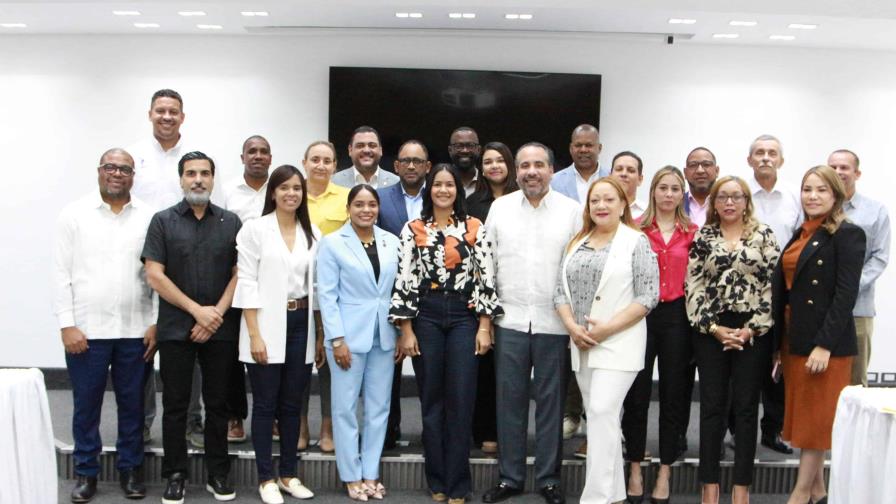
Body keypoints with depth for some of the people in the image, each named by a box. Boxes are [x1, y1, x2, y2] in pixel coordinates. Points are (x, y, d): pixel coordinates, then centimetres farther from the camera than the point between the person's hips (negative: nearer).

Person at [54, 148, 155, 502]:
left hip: (135, 330, 1)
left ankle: (130, 469, 23)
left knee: (132, 403, 9)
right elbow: (62, 274, -1)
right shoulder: (74, 215, 1)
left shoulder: (149, 217, 3)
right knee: (86, 404, 8)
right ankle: (86, 472, 23)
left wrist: (155, 323, -1)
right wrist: (67, 324, -7)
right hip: (86, 330, -1)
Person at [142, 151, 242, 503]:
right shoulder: (163, 221, 2)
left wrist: (217, 313, -9)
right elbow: (154, 276, -5)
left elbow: (239, 274, 3)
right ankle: (175, 475, 16)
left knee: (217, 404, 7)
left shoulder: (231, 222, 6)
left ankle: (219, 474, 17)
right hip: (175, 329, -1)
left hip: (221, 329, 1)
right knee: (175, 404, 5)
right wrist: (197, 310, -10)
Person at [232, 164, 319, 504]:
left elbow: (315, 283, 10)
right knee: (265, 404, 3)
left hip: (301, 324, 4)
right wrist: (255, 334, -13)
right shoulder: (255, 229, -3)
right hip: (267, 325, -4)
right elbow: (247, 283, -8)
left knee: (292, 403, 11)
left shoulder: (313, 233, 8)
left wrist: (320, 332, 5)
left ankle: (288, 474, 23)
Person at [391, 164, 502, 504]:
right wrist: (406, 330, -5)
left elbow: (487, 278, 2)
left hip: (464, 317, 0)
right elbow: (404, 279, 0)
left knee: (461, 400, 0)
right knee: (431, 399, 7)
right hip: (426, 317, 0)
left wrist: (485, 327, -4)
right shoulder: (413, 229, 3)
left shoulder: (474, 228, 4)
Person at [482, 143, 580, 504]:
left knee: (551, 400, 6)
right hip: (509, 320, 2)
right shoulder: (500, 207, 7)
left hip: (554, 322, -1)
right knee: (510, 399, 7)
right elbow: (487, 263, 8)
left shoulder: (572, 210, 1)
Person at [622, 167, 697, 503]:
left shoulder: (692, 232, 5)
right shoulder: (636, 229, 2)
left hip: (677, 315, 1)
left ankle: (665, 472, 20)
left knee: (674, 393, 8)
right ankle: (635, 469, 18)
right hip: (641, 314, -1)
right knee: (637, 393, 4)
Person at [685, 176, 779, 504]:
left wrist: (752, 329, -9)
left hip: (753, 332, 0)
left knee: (746, 407, 4)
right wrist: (714, 328, -7)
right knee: (712, 406, 4)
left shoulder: (764, 235, 4)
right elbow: (693, 286, 1)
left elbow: (772, 285, -2)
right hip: (710, 331, 1)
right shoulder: (702, 237, 6)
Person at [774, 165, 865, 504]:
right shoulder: (800, 234, 14)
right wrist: (780, 342, 10)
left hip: (825, 340, -8)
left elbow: (846, 294, -15)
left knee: (816, 414, 0)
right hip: (794, 338, 8)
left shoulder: (848, 234, -8)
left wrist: (825, 345, -20)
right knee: (801, 412, 13)